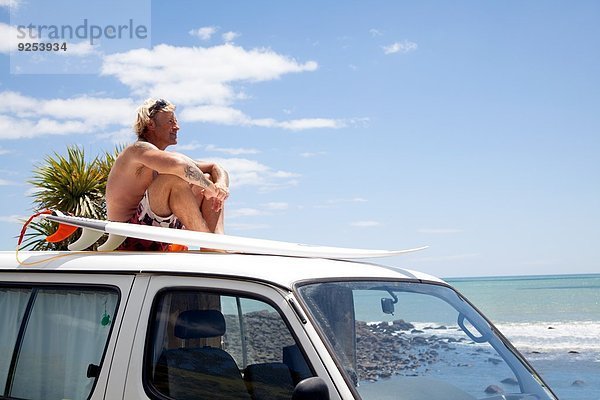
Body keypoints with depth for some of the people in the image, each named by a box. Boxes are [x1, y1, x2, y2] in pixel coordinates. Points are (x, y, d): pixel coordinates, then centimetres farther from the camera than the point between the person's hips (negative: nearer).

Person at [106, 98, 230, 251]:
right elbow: (179, 164, -32)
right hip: (131, 242, -9)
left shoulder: (165, 159, 17)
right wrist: (209, 187, -19)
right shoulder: (139, 149, -9)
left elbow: (216, 168, 14)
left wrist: (221, 185, -9)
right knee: (175, 178, -28)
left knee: (208, 179, 7)